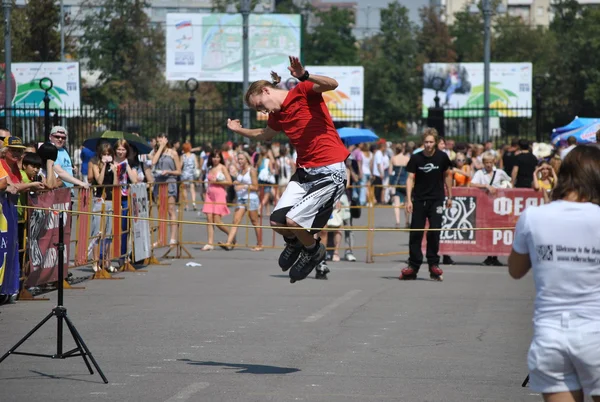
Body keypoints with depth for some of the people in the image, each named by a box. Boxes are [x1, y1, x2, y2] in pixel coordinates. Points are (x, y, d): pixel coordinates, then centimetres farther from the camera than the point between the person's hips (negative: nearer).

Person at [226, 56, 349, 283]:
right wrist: (240, 131, 34)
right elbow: (265, 135, 38)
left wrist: (305, 77, -45)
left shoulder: (302, 92, -9)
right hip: (304, 171, 8)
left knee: (293, 221, -17)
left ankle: (314, 251, 15)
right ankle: (294, 242, 31)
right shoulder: (277, 115, 14)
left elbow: (332, 84, -30)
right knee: (277, 221, -5)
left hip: (330, 171, -8)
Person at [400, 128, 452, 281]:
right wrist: (408, 199, -14)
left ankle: (433, 264, 4)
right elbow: (410, 178, -5)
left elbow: (447, 175, 10)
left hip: (436, 199, 0)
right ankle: (413, 266, 5)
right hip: (419, 199, 0)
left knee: (434, 232, -5)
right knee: (415, 233, 0)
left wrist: (450, 196, 12)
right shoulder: (416, 158, -5)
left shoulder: (442, 157, -3)